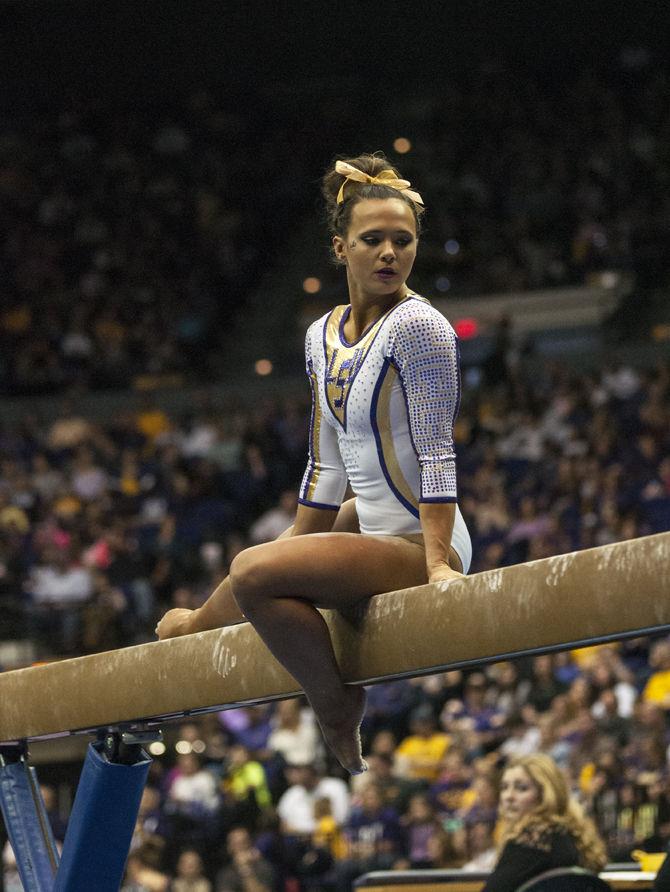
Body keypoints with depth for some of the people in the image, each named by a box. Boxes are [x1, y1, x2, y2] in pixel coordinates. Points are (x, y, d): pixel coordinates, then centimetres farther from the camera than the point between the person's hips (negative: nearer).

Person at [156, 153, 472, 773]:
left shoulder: (417, 326, -12)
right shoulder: (323, 338, 12)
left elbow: (436, 453, -18)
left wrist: (438, 562, -25)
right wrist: (298, 552, 21)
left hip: (418, 551, -9)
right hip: (380, 547, 9)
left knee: (255, 570, -27)